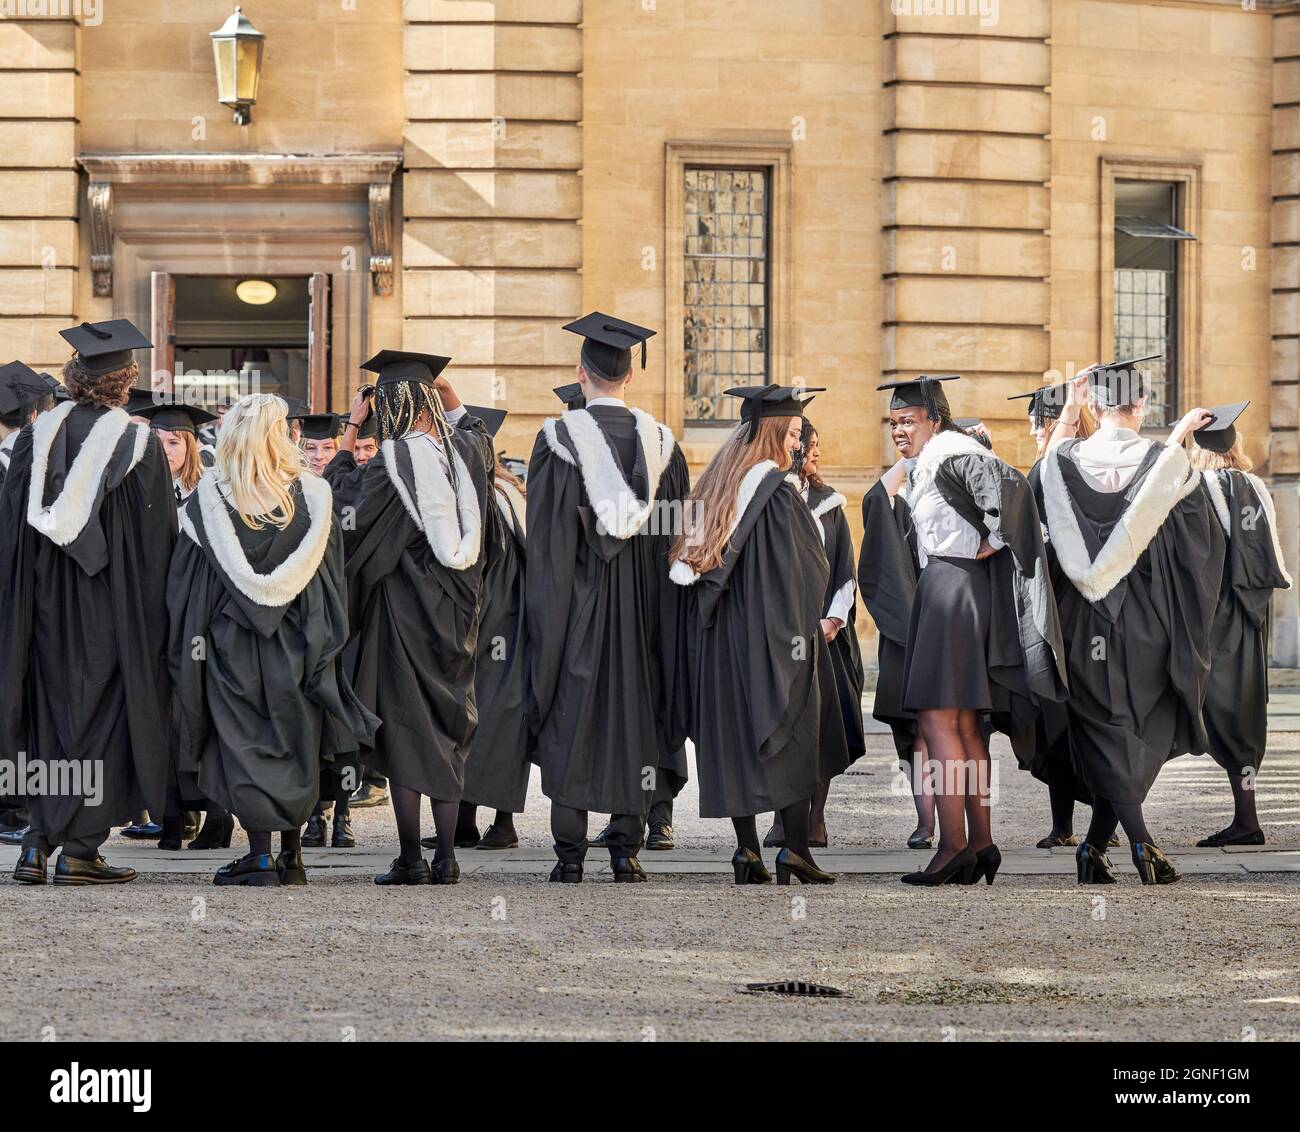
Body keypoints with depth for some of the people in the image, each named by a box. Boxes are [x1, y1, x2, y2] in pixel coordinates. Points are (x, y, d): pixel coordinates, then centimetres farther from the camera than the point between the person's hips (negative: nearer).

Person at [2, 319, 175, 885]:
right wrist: (155, 619, 2)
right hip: (112, 609, -4)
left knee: (50, 721, 13)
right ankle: (80, 848, 0)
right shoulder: (139, 445, -9)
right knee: (101, 716, 3)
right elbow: (159, 539, -6)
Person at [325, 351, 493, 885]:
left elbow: (342, 493, 2)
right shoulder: (466, 452, 3)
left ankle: (411, 859, 0)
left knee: (403, 732, 0)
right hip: (456, 608, 5)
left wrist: (351, 427, 7)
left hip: (404, 605, -5)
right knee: (447, 730, 10)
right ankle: (446, 856, 8)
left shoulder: (395, 459, -15)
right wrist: (448, 392, 20)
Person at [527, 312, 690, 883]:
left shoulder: (558, 438, -8)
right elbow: (675, 536, 5)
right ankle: (626, 848, 8)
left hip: (574, 601, -3)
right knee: (633, 715, 9)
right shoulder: (661, 443, 2)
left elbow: (543, 539, -7)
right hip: (640, 604, 3)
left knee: (569, 721, 2)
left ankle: (569, 856, 0)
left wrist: (544, 615, -1)